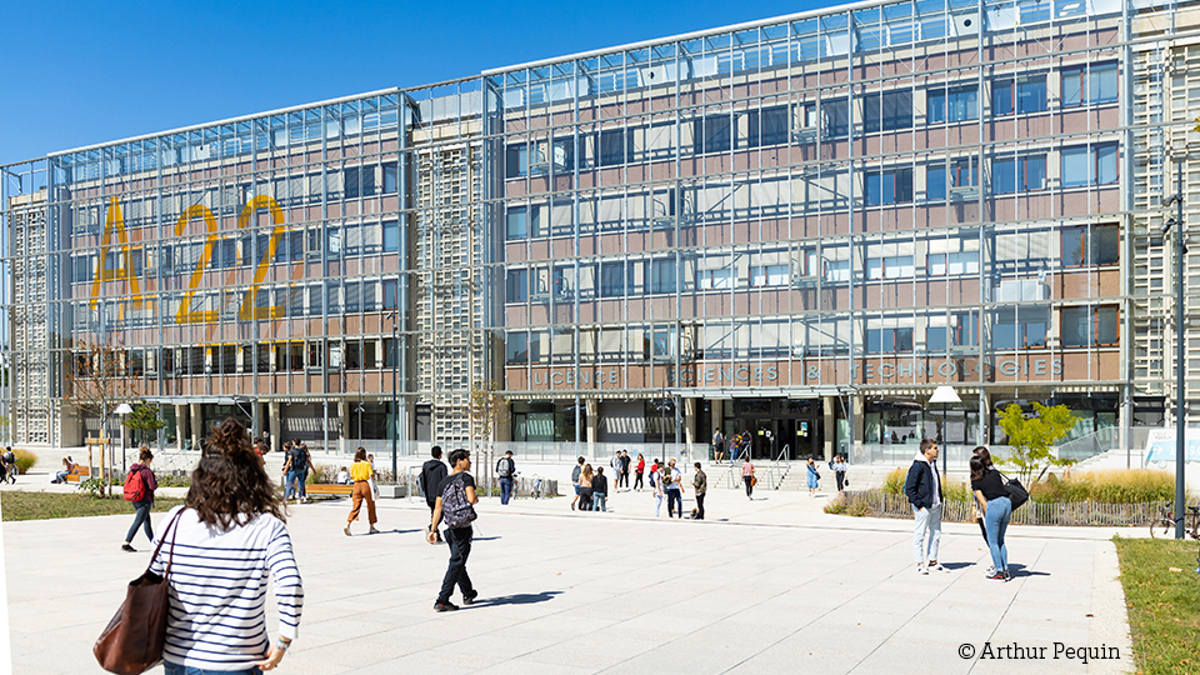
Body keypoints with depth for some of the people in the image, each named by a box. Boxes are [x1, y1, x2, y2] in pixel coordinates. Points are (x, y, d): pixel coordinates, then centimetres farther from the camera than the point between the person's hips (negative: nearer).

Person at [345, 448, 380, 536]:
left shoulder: (352, 465, 7)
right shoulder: (367, 464, -4)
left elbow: (352, 476, 12)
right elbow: (371, 475, -9)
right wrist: (374, 472, 12)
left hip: (356, 485, 3)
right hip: (365, 484, -3)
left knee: (355, 507, 1)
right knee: (371, 506, 12)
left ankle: (347, 524, -21)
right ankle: (372, 527, 19)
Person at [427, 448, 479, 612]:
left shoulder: (444, 481, 12)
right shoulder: (466, 478, -8)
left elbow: (437, 507, 9)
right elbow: (471, 499, -23)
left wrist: (433, 529, 10)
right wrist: (477, 499, 0)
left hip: (448, 528, 7)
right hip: (462, 527, -7)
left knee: (458, 561, 20)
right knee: (456, 564, -5)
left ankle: (468, 593, 36)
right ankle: (442, 601, -10)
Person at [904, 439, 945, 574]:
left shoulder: (933, 464, 11)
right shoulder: (918, 466, -16)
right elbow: (909, 488, -17)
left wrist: (939, 501, 14)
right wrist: (919, 505, -17)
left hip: (935, 506, 9)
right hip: (924, 507, -9)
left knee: (936, 534, 15)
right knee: (919, 535, 0)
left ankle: (933, 562, 26)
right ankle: (920, 564, 7)